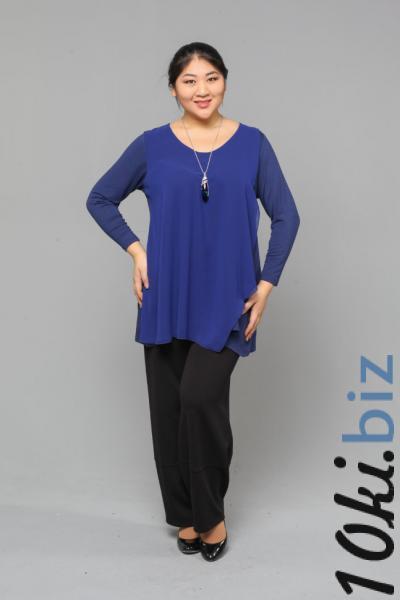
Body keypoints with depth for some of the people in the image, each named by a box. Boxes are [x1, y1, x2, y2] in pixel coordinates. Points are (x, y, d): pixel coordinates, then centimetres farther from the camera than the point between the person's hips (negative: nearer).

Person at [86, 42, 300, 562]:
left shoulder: (252, 143, 0)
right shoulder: (152, 146, 1)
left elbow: (285, 216, 3)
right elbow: (100, 199, 10)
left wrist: (266, 285, -4)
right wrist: (136, 250, -2)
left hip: (227, 300, -2)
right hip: (166, 298, 2)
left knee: (201, 397, -16)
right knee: (168, 407, 6)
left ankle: (212, 512, 8)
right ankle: (186, 515, 27)